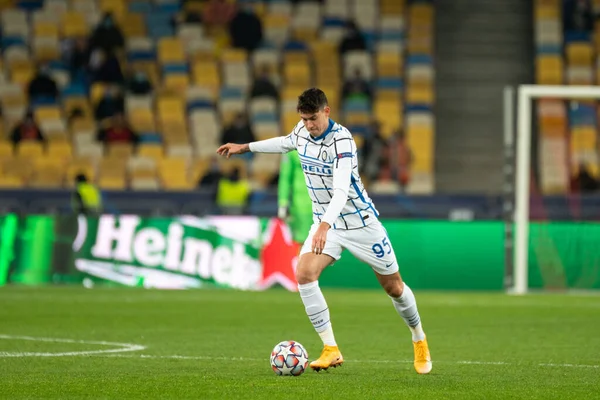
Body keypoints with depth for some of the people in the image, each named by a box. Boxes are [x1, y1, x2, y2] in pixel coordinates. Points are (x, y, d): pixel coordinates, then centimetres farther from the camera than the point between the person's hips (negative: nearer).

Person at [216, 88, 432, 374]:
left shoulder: (342, 141, -27)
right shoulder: (302, 131, -5)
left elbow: (341, 189, -39)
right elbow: (286, 143, 22)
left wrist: (325, 225, -53)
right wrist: (244, 147, 25)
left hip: (359, 221, -5)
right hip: (325, 222, 5)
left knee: (393, 287, 6)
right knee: (304, 274, -20)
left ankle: (419, 342, 33)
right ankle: (331, 350, -15)